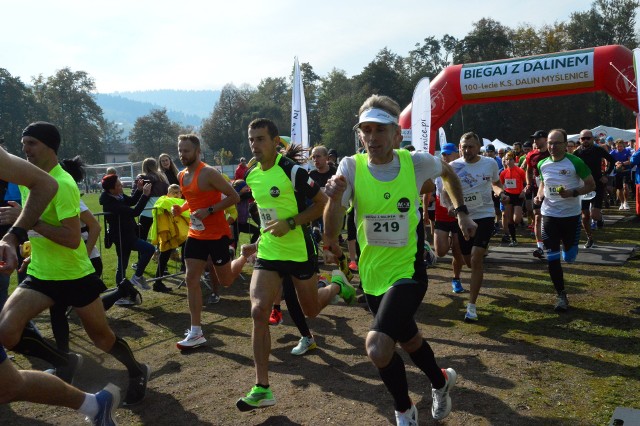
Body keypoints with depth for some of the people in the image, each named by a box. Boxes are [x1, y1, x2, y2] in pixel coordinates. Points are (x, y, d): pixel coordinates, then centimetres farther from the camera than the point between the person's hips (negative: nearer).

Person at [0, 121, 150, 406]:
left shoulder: (62, 183, -21)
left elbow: (73, 238, -28)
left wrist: (31, 221, -28)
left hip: (74, 275, -7)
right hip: (39, 275, 7)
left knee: (102, 337, 8)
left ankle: (137, 373, 37)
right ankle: (65, 364, 12)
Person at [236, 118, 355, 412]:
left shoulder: (292, 171, -16)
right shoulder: (251, 175, 3)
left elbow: (323, 203, -14)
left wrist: (289, 223, -22)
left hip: (299, 251, -4)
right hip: (268, 252, 5)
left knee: (310, 310, 12)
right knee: (259, 312, -10)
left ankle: (337, 284, 47)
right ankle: (262, 389, -3)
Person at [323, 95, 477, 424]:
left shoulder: (416, 162, -12)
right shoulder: (351, 167, -12)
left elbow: (448, 173, 13)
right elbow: (331, 233, -20)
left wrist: (461, 212, 9)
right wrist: (335, 198, -37)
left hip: (408, 271, -3)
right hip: (372, 274, 4)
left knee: (377, 347, -22)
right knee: (408, 340, 23)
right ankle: (441, 381, 54)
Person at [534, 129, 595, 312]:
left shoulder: (575, 162, -11)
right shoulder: (542, 164, 1)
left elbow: (591, 185, -5)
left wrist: (573, 192, -21)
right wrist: (539, 195, -2)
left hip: (571, 216, -2)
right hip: (549, 215, 3)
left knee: (569, 257, 8)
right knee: (552, 257, 0)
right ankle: (561, 295, 13)